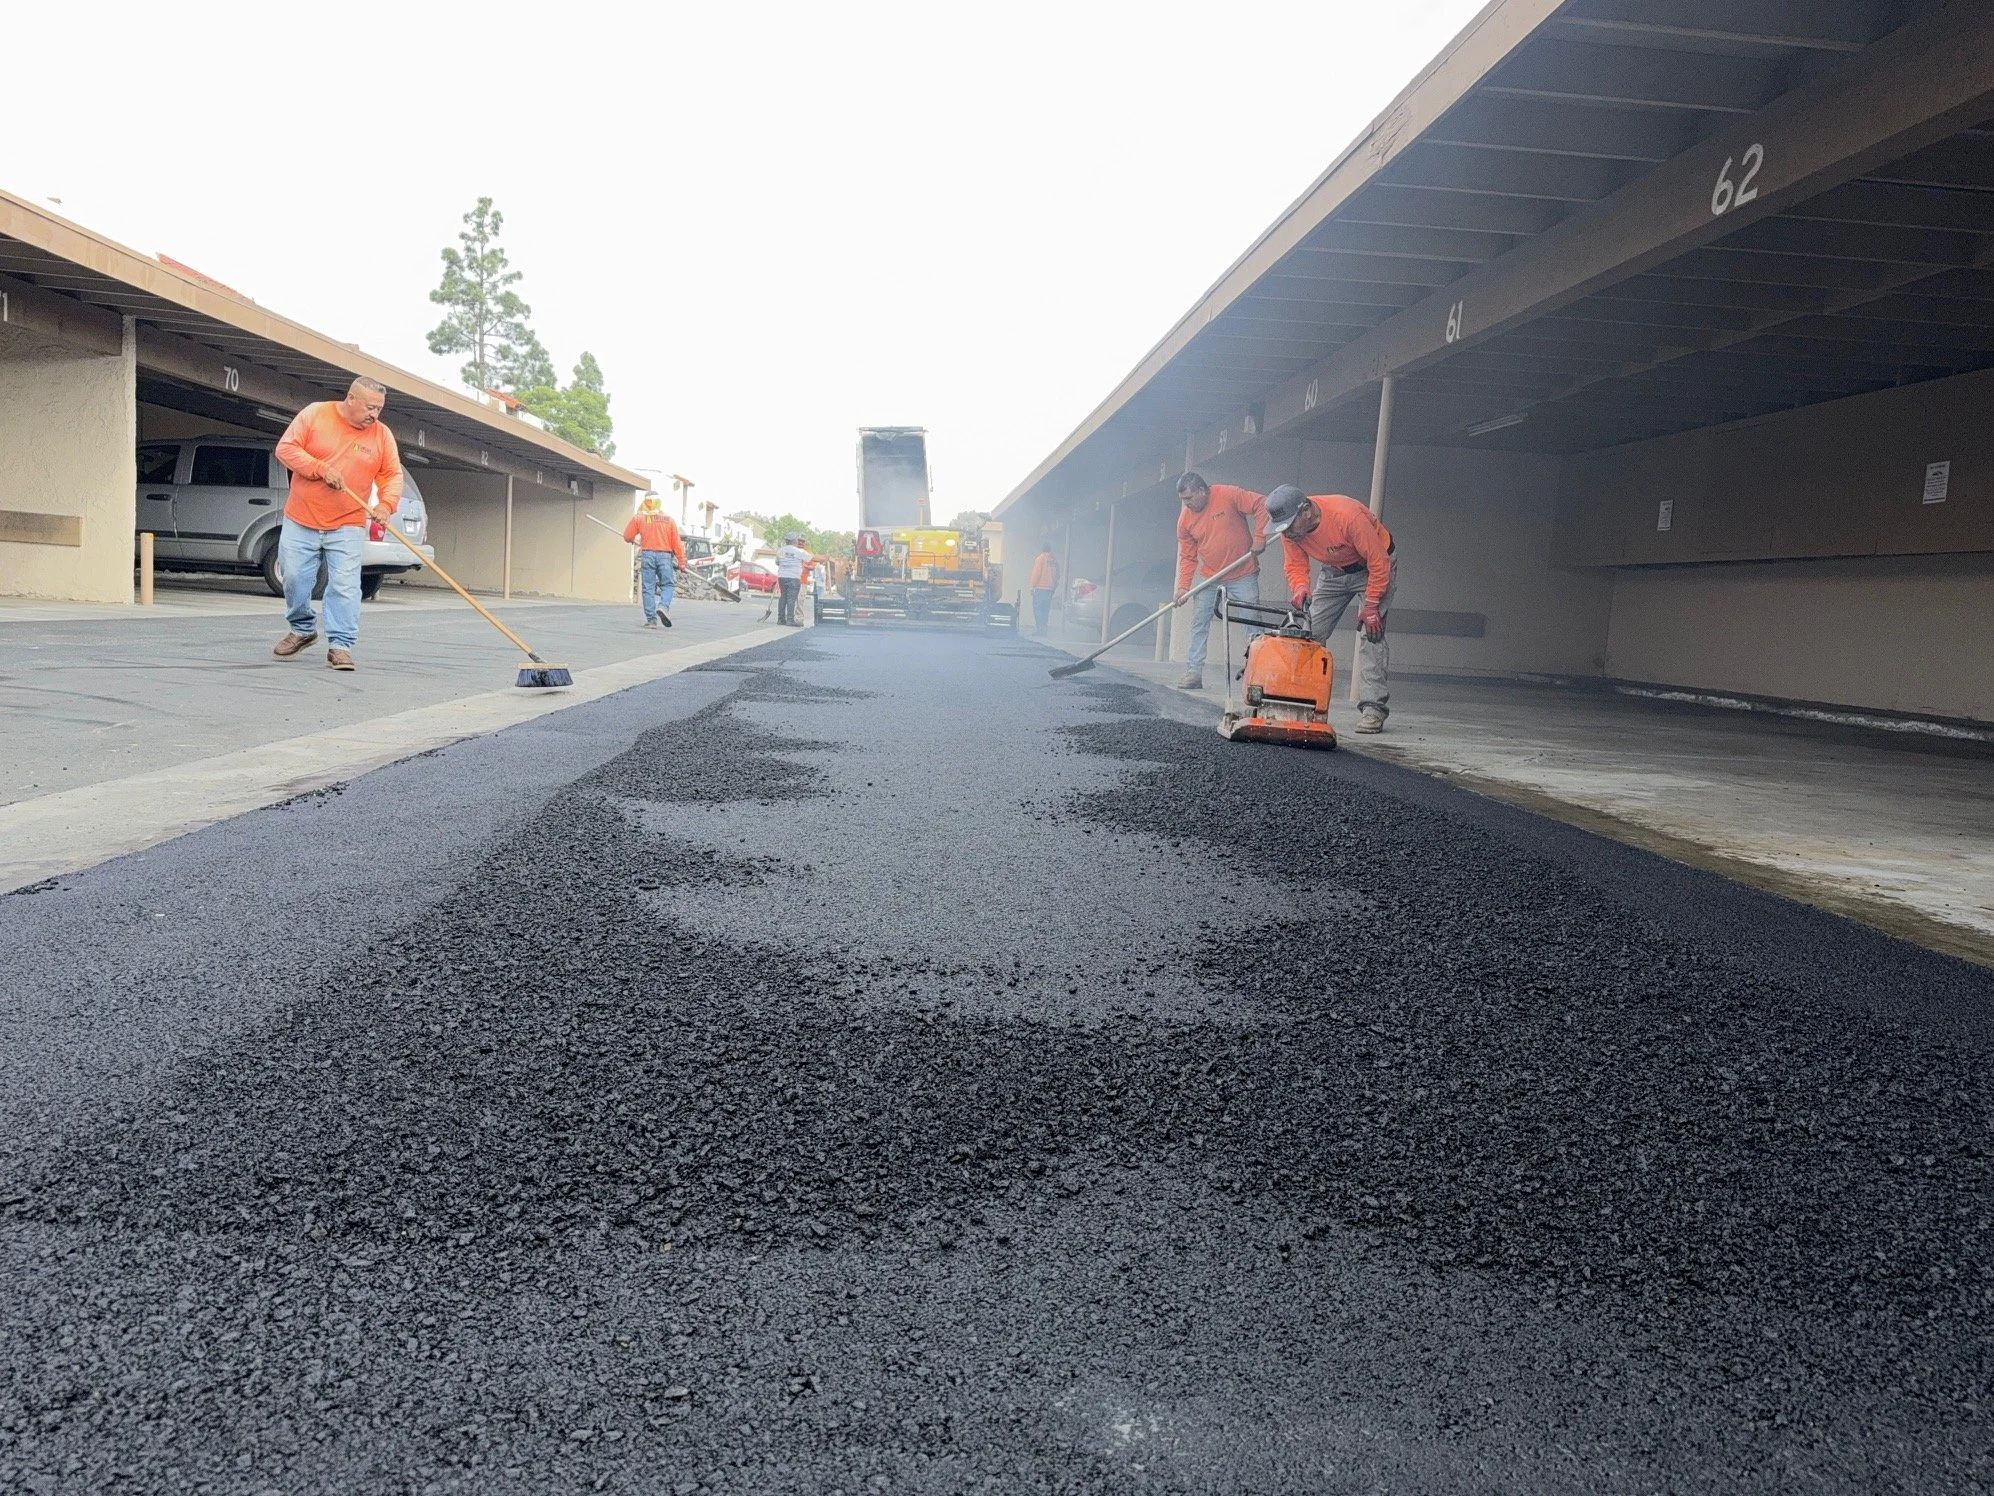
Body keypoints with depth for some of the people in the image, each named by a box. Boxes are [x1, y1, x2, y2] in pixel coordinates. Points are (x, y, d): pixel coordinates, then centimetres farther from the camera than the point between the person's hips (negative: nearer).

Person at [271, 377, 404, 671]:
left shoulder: (382, 435, 1)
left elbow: (392, 475, 2)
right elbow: (286, 448, -5)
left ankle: (340, 645, -6)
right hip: (301, 521, 0)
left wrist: (386, 504, -17)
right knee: (294, 579, 7)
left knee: (345, 587, -10)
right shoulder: (314, 414, -3)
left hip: (347, 527, 0)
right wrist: (322, 469, -17)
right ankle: (302, 630, 29)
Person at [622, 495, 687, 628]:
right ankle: (663, 606, -18)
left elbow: (627, 537, 8)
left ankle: (651, 619, 0)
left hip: (647, 555, 0)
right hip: (665, 555, 0)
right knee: (668, 584, 9)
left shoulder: (638, 518, 4)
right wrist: (681, 561, 7)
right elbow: (676, 542, 3)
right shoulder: (668, 519, 5)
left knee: (648, 588, 4)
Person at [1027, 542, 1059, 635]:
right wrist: (1054, 588, 19)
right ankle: (1044, 628, 7)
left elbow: (1036, 573, -10)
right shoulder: (1054, 561, 14)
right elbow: (1057, 576, 14)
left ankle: (1040, 628, -14)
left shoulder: (1040, 558, -5)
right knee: (1046, 609, 9)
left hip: (1040, 588, -6)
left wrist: (1033, 586, -5)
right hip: (1050, 589, 7)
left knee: (1037, 608, -6)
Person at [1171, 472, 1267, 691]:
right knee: (1199, 623, 0)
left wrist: (1258, 538, -18)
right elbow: (1187, 557, 2)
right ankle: (1194, 673, 4)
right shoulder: (1185, 519, -3)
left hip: (1243, 575, -4)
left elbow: (1261, 505, -13)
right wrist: (1183, 587, -8)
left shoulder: (1228, 495, -15)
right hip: (1210, 577, 4)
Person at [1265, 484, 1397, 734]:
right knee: (1310, 633, -1)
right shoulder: (1289, 528, -19)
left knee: (1370, 633, -19)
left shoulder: (1347, 515, -37)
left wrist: (1371, 605, -27)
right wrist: (1300, 588, -32)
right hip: (1333, 571, 6)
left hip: (1374, 567, -6)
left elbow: (1378, 561, -29)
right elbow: (1295, 566, -10)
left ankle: (1373, 708, -20)